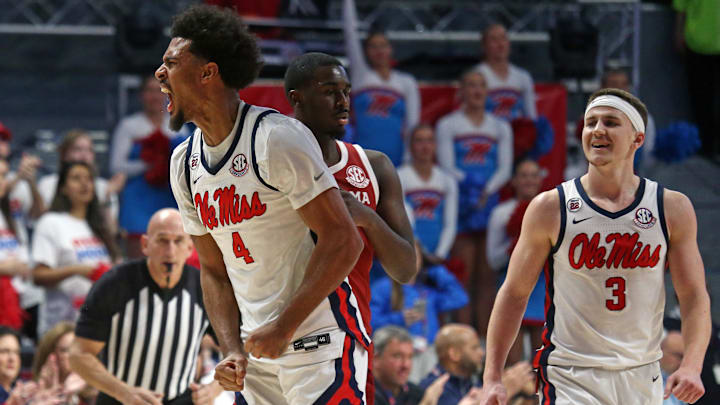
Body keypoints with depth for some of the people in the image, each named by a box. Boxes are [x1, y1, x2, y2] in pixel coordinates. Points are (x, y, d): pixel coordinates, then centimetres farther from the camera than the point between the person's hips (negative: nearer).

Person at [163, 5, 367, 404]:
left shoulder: (277, 138, -14)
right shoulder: (184, 162, 10)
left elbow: (342, 240, -16)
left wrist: (283, 327, -17)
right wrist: (233, 352, 1)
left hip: (320, 344, -8)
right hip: (259, 353, 8)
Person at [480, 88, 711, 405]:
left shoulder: (673, 209, 1)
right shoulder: (550, 208, -4)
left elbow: (695, 297, 1)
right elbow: (514, 293, 1)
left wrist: (691, 366, -16)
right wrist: (492, 378, -5)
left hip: (642, 379, 3)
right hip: (569, 377, -3)